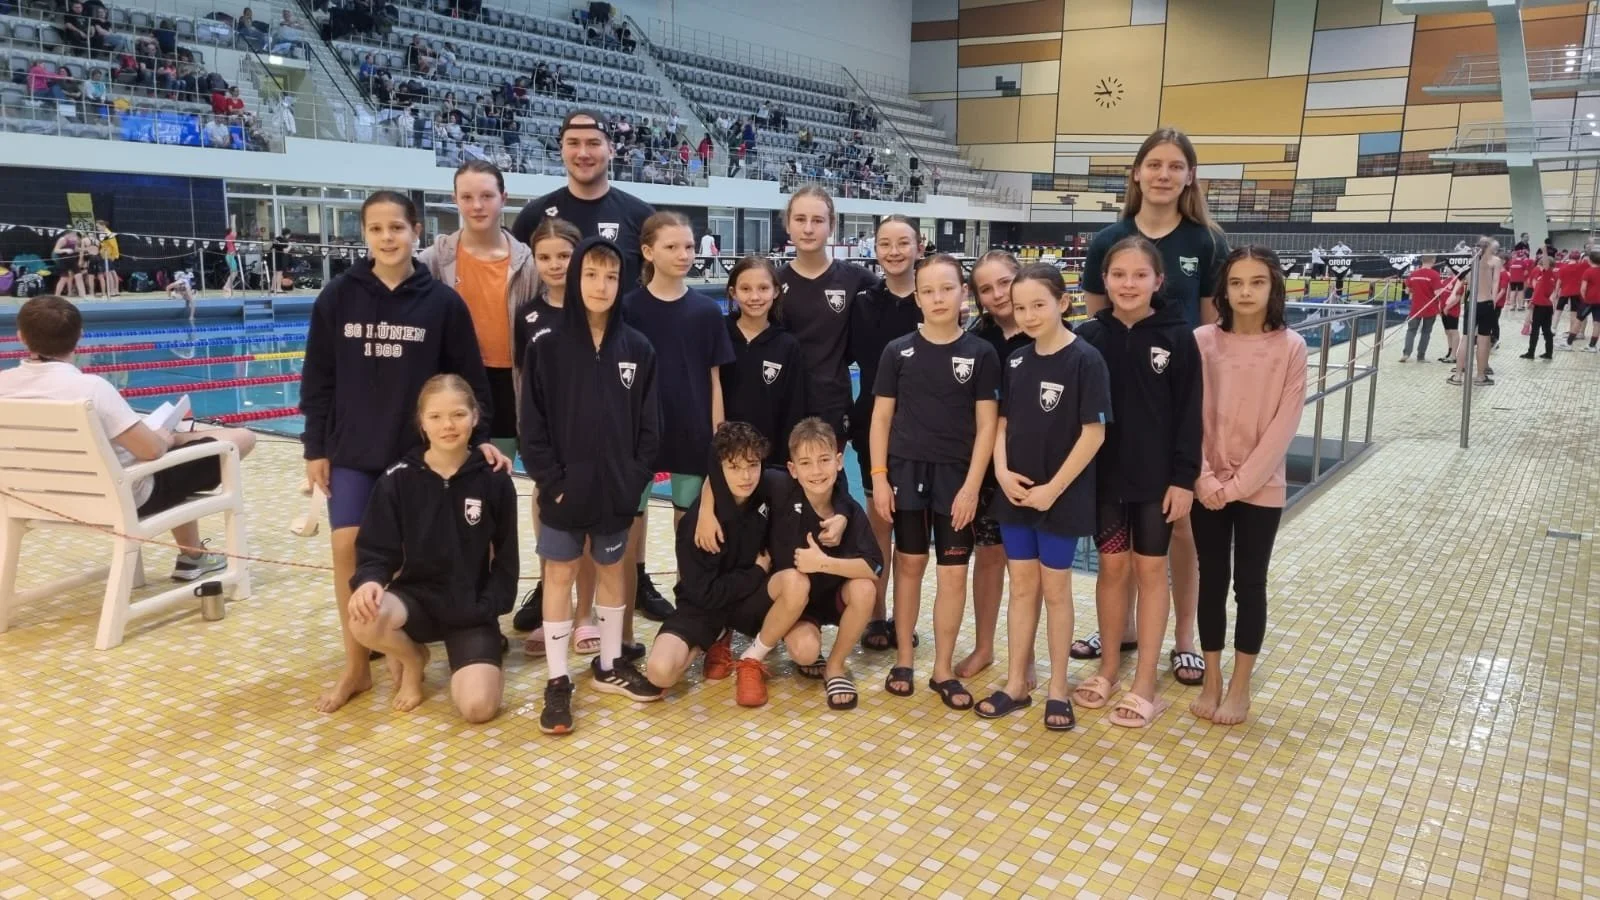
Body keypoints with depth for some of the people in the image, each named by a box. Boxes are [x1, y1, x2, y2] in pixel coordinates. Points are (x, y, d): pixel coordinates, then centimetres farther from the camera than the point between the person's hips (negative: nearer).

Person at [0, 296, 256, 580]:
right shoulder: (89, 386, -28)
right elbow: (152, 450, -27)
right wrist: (167, 437, -4)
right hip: (125, 498, -8)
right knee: (242, 438, 3)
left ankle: (191, 554, 36)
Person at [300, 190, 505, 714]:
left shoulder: (442, 302, -5)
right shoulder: (338, 297, -2)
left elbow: (469, 379, 0)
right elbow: (318, 379, 3)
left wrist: (479, 437, -7)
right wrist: (315, 447, 0)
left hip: (420, 450, -1)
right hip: (352, 450, 2)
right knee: (346, 548, 0)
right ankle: (356, 666, 14)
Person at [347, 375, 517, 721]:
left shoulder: (494, 481, -5)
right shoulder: (398, 479, -5)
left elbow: (506, 558, 3)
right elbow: (377, 551, -4)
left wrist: (488, 608, -8)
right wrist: (369, 581, -25)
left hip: (471, 608, -1)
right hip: (417, 596, 1)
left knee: (478, 707, -21)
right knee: (364, 619, -33)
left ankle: (486, 653, 16)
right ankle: (412, 659, 3)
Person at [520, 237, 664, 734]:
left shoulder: (637, 348, 0)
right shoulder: (547, 344, -7)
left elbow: (649, 424, 2)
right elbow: (531, 423, -7)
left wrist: (636, 479, -5)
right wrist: (551, 480, -12)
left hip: (617, 488, 3)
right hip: (564, 488, -2)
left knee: (612, 571, 15)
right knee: (559, 576, 5)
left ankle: (609, 665, 31)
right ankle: (558, 680, 14)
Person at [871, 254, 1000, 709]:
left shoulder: (981, 354, -2)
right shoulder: (898, 351, 0)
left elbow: (987, 424, -2)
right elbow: (881, 417, 3)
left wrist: (972, 485, -9)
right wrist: (878, 476, -4)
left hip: (956, 476, 0)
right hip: (906, 471, 1)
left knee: (954, 572, 3)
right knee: (909, 564, 10)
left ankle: (944, 669, 15)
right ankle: (904, 658, 23)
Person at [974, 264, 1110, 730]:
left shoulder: (1085, 360, -12)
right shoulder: (1016, 361, 4)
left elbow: (1094, 433, -14)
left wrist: (1054, 488, -15)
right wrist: (1002, 470, -7)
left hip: (1061, 495, -5)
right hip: (1015, 493, 5)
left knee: (1055, 589, 6)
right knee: (1021, 586, 12)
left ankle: (1058, 688, 20)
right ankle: (1017, 683, 22)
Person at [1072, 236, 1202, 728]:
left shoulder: (1177, 336, -6)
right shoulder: (1089, 335, -2)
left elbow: (1189, 411, -5)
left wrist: (1184, 477, -9)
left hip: (1157, 475, -2)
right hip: (1103, 474, 2)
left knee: (1150, 570, 6)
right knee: (1112, 567, 11)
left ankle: (1144, 684, 14)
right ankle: (1108, 669, 26)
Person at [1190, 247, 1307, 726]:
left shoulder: (1290, 347, -7)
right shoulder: (1203, 341, -3)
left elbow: (1283, 426, -9)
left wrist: (1238, 483, -13)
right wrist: (1204, 478, -11)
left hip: (1261, 488, -1)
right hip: (1207, 488, 1)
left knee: (1249, 585, 8)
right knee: (1211, 582, 10)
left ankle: (1240, 686, 21)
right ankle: (1212, 680, 24)